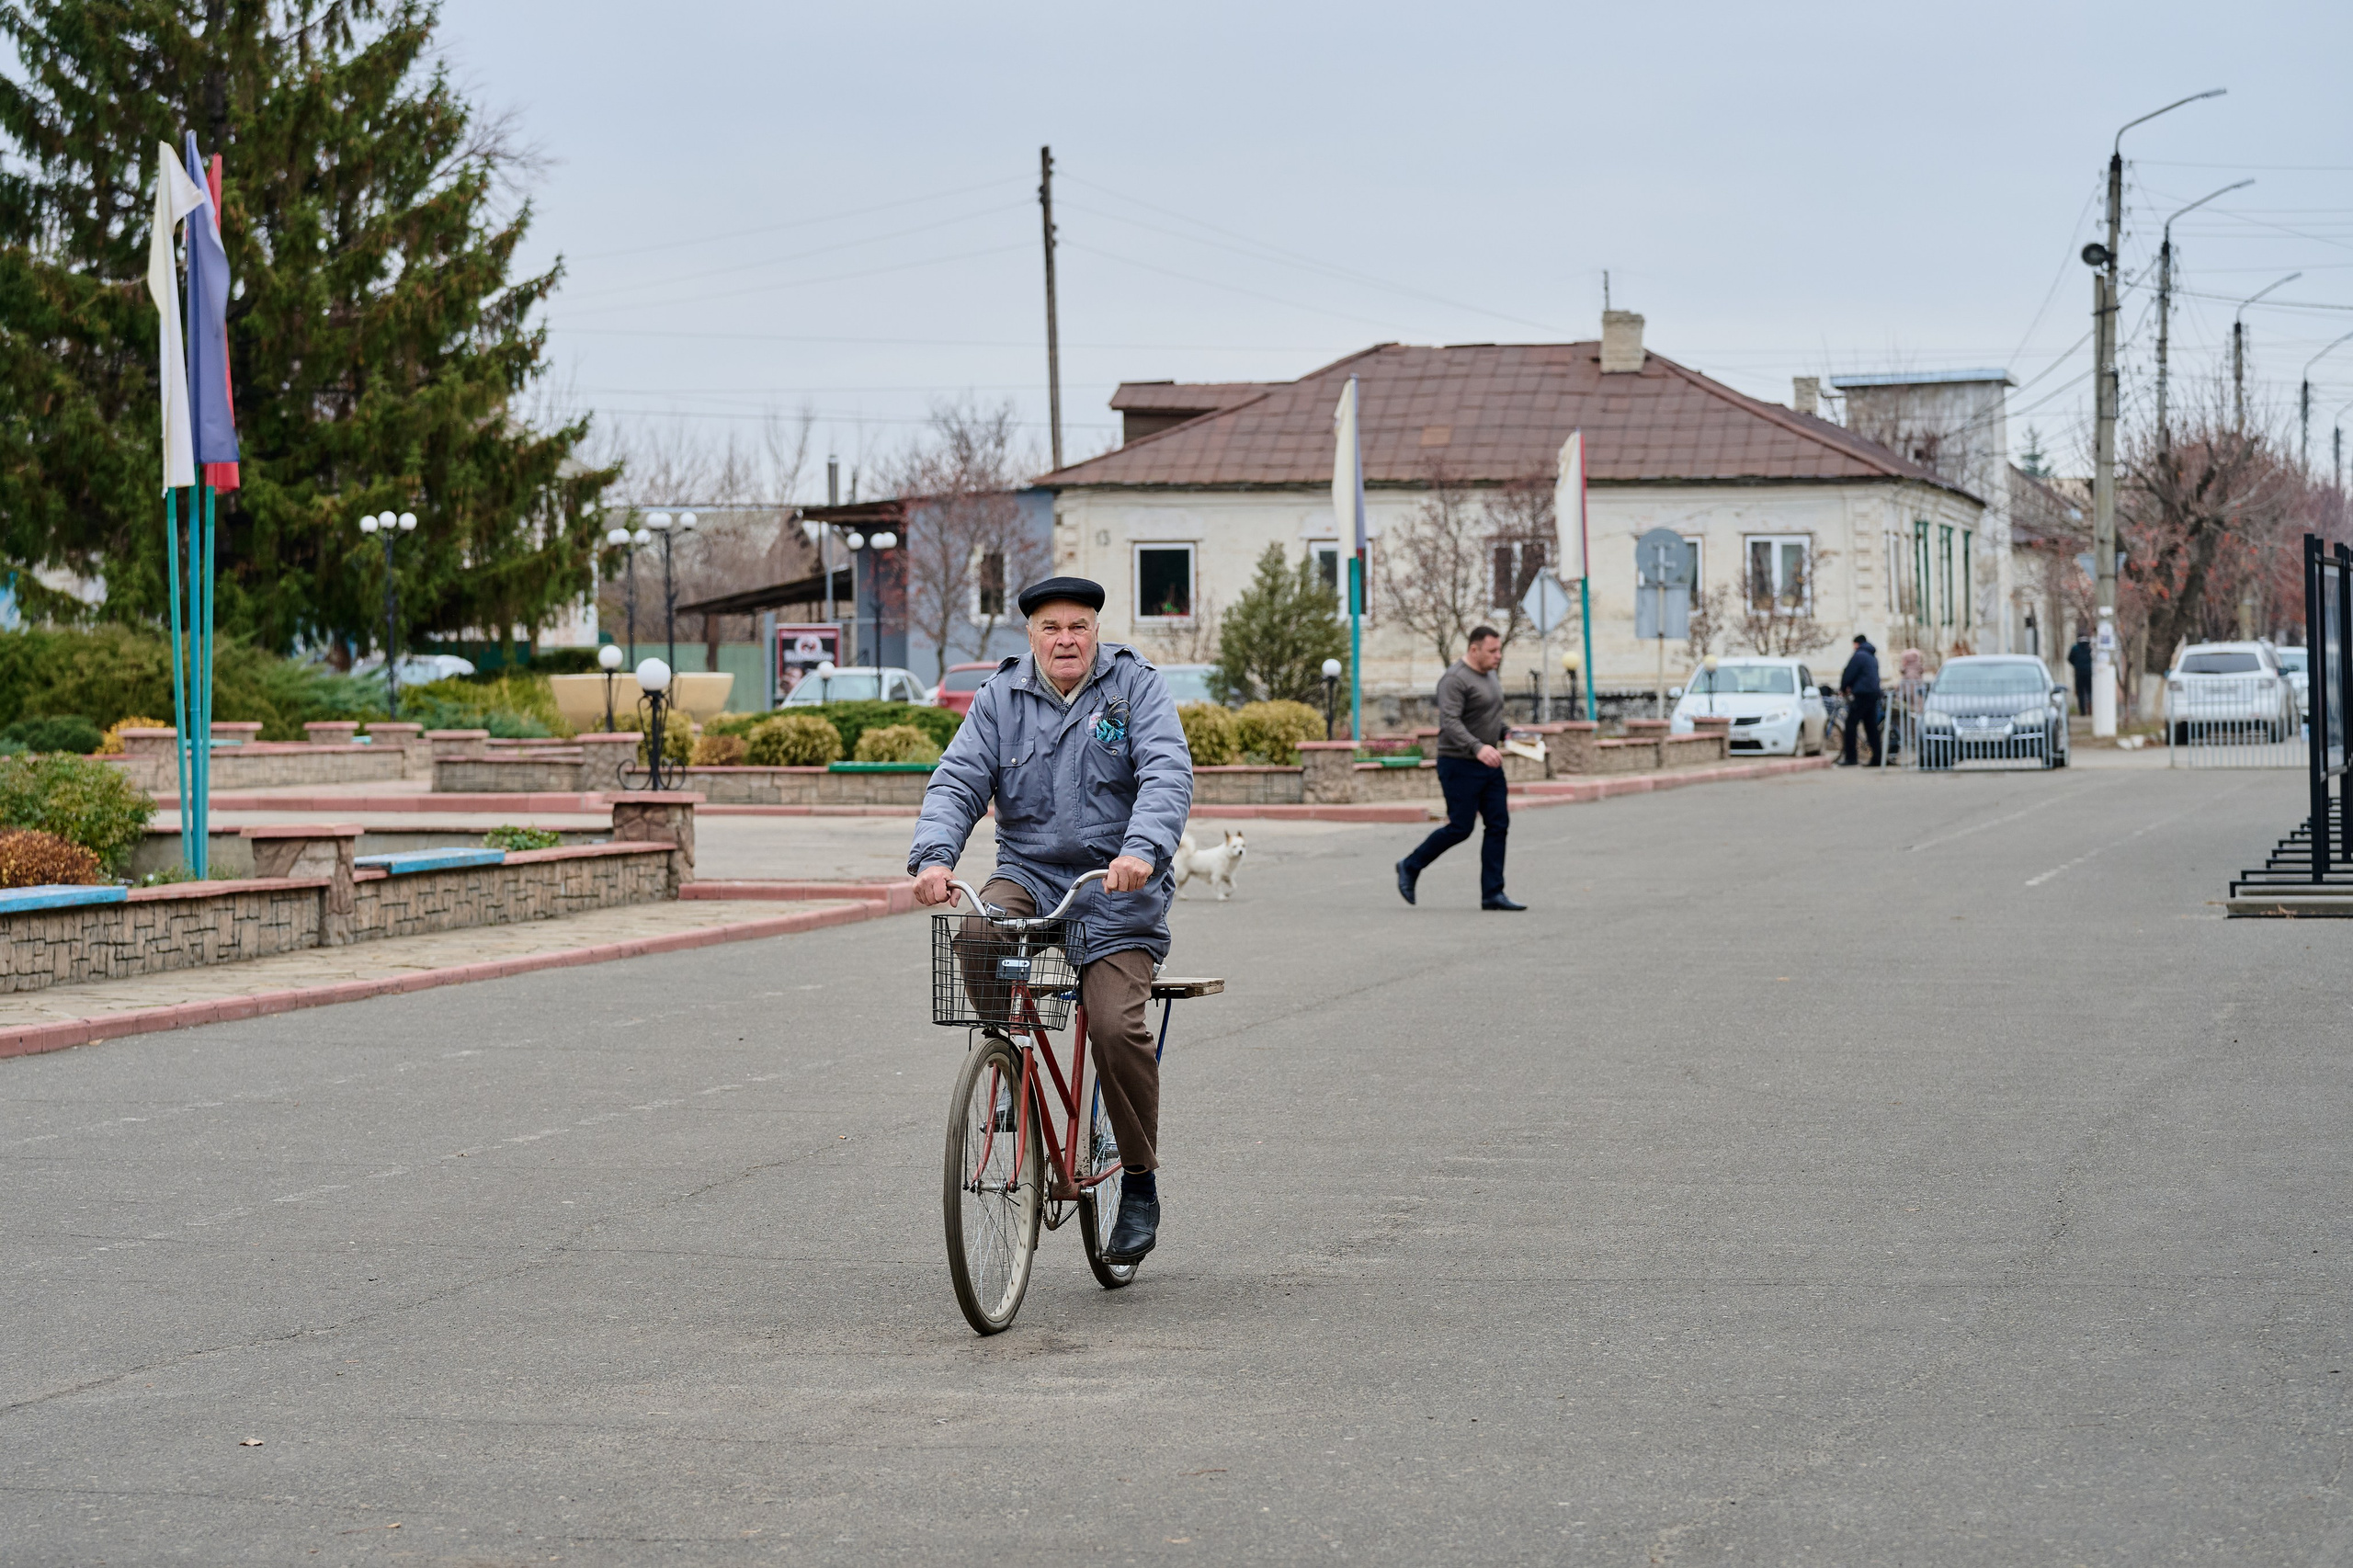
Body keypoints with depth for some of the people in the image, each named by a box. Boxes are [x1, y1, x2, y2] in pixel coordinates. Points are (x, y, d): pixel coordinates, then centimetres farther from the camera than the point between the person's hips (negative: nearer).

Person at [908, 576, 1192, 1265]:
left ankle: (1140, 1185, 0)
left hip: (1117, 888, -2)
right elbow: (958, 782, -3)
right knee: (978, 934, -31)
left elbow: (1167, 775, -16)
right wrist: (933, 856, -23)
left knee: (1117, 1025, -18)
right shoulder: (1001, 698, 6)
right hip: (1028, 873, 3)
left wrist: (1142, 850, -35)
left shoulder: (1136, 686, -2)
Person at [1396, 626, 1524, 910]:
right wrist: (1478, 747, -39)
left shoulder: (1489, 677, 14)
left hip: (1490, 766, 9)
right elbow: (1450, 722, -27)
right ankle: (1410, 867, 14)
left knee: (1499, 825, 1)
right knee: (1460, 828, -6)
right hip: (1460, 766, -9)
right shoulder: (1454, 680, -16)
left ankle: (1492, 894, 2)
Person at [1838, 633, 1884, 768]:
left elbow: (1849, 674, -9)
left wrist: (1843, 689, 9)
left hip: (1861, 695, -9)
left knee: (1851, 724, -7)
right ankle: (1877, 757, 7)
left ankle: (1849, 757, -12)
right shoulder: (1873, 657, 19)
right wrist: (1851, 687, 20)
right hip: (1874, 693, 9)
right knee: (1871, 726, 10)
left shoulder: (1859, 655, -9)